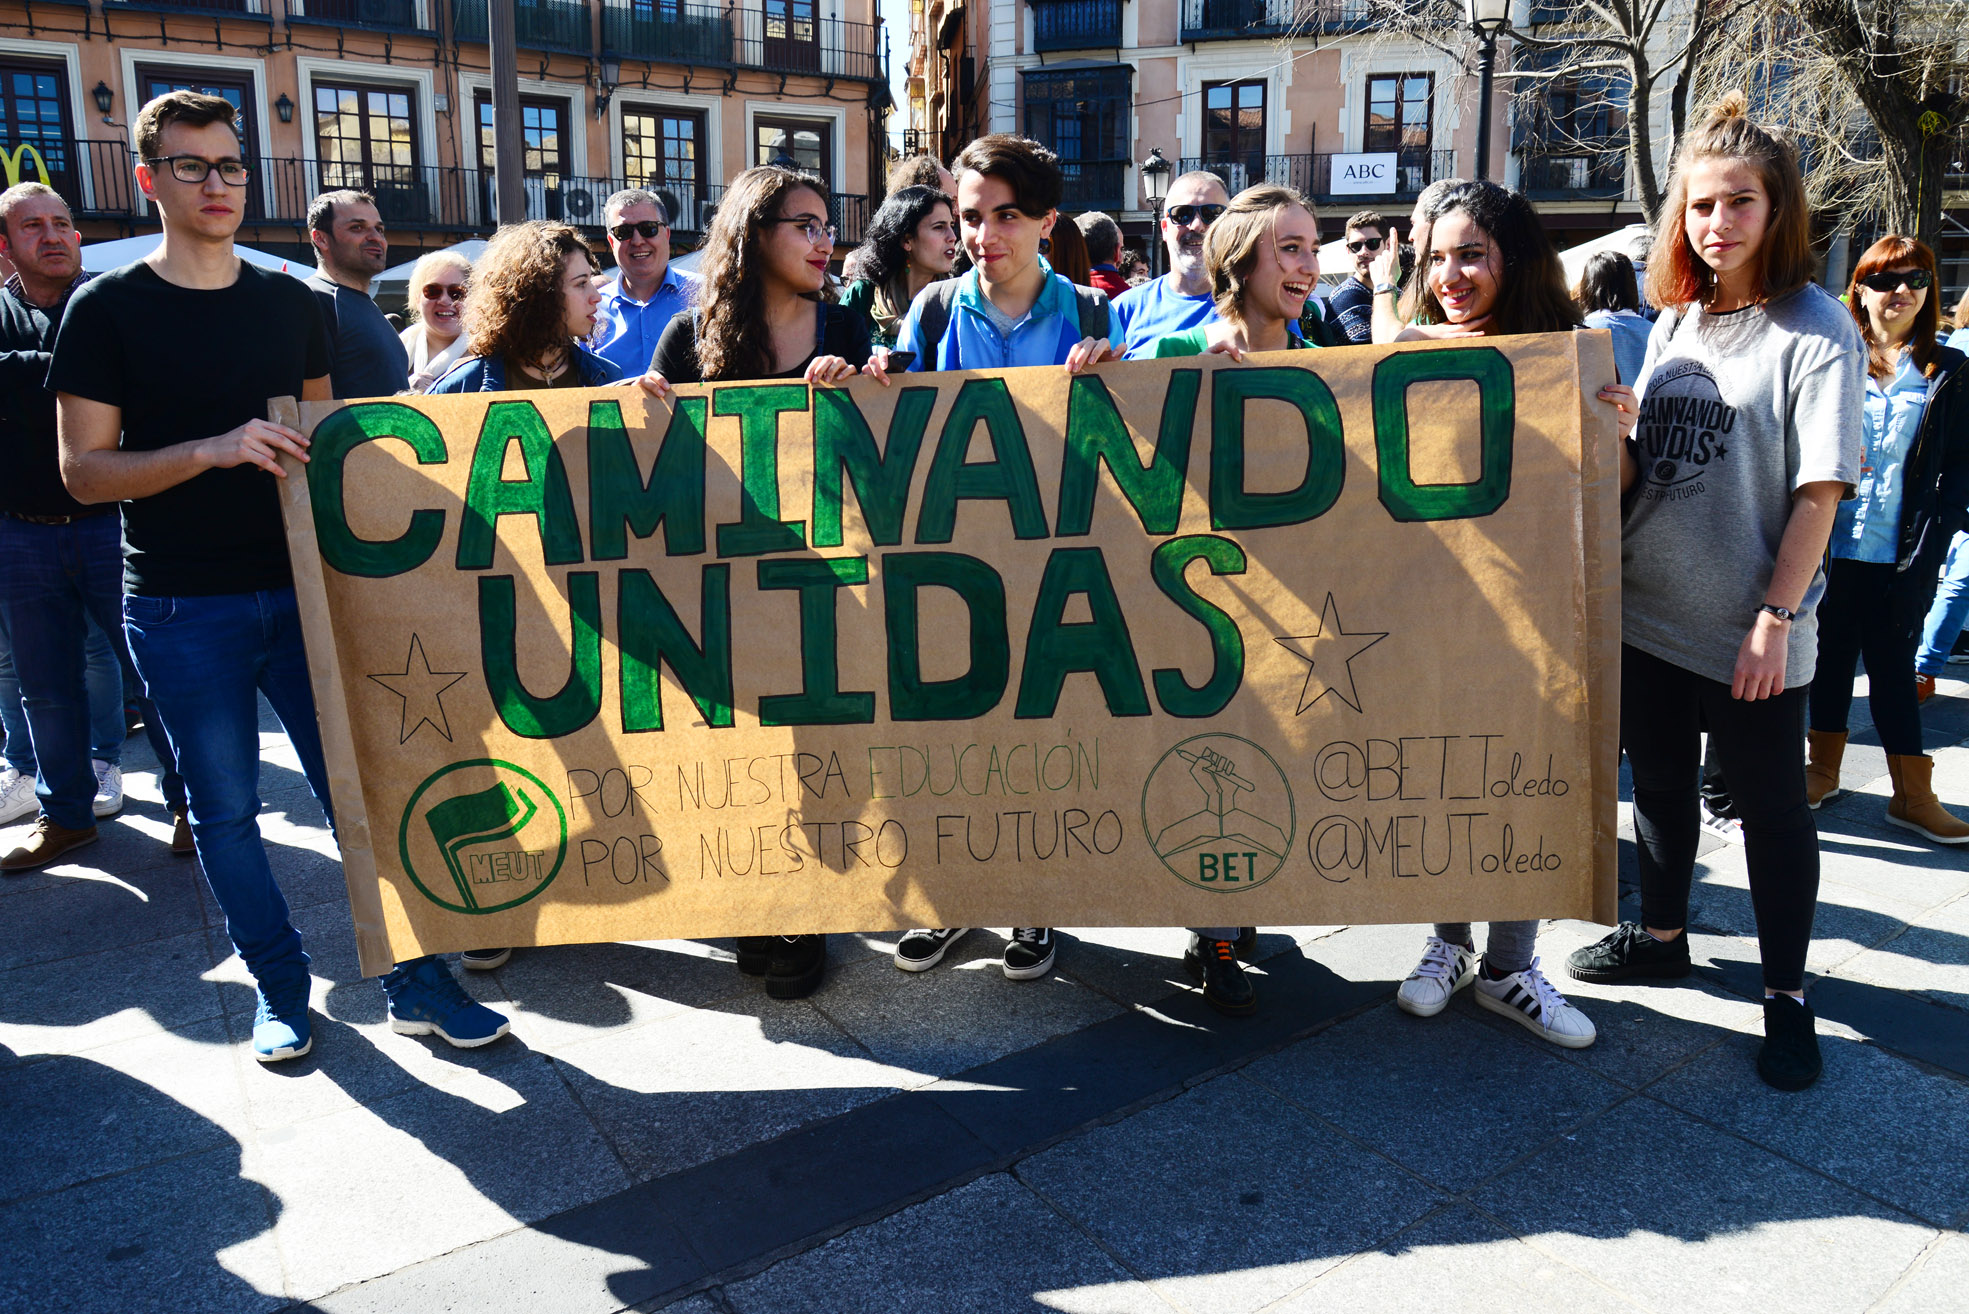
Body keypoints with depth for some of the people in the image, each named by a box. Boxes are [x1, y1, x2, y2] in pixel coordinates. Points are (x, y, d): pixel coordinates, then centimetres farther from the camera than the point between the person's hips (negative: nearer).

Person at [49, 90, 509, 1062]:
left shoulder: (292, 303, 9)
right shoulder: (107, 309, -1)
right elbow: (83, 469, -5)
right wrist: (213, 450, -21)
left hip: (301, 590, 2)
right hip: (182, 608, -2)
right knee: (226, 811, 7)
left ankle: (417, 984, 13)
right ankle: (280, 990, 24)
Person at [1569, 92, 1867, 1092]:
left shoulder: (1815, 330, -9)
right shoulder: (1674, 322, 7)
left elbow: (1819, 490, -13)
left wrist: (1775, 616, -17)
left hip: (1749, 633, -6)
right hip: (1648, 608, 6)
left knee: (1770, 805, 7)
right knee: (1659, 780, 19)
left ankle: (1787, 994, 22)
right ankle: (1662, 935, 38)